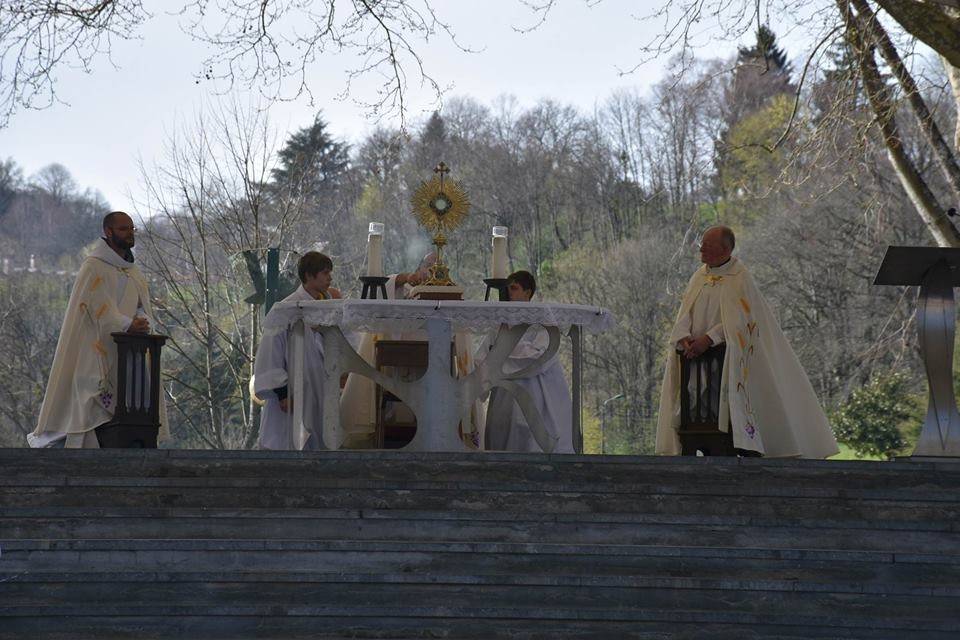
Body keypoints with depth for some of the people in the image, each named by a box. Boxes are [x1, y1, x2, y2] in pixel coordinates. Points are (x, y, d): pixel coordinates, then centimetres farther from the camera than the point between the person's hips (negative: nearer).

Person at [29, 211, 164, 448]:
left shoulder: (131, 269, 17)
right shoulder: (93, 268, -8)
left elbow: (143, 305, 12)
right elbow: (100, 309, -18)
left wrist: (142, 321, -11)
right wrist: (128, 325, -30)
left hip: (125, 354, 8)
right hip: (96, 354, -8)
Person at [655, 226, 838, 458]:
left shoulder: (739, 278, -7)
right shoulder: (699, 276, 13)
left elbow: (736, 323, -16)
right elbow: (685, 313, 5)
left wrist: (708, 339, -26)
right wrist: (684, 336, -15)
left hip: (729, 359, -6)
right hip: (697, 359, 6)